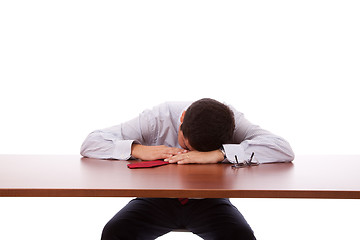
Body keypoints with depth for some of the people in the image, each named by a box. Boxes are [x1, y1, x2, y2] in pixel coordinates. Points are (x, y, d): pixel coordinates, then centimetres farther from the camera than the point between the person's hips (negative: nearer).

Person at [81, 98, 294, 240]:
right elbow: (90, 144, -15)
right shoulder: (158, 118, -19)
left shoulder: (231, 121, -19)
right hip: (158, 200, 1)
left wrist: (217, 154, -40)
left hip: (208, 202, 0)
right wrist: (138, 150, -33)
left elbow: (284, 150, -33)